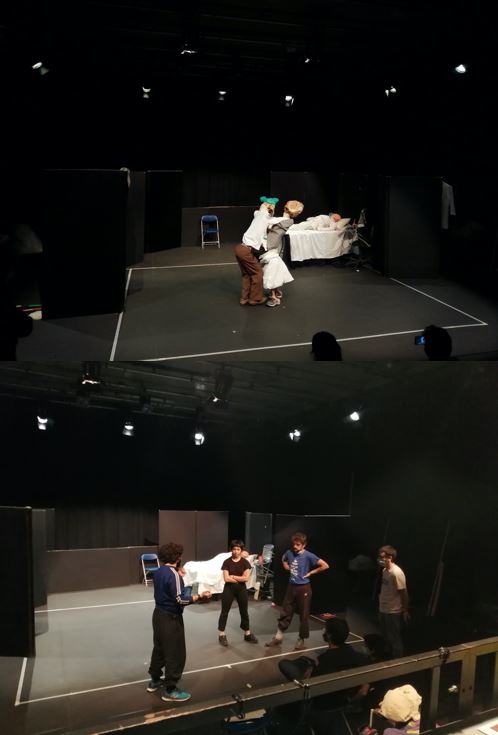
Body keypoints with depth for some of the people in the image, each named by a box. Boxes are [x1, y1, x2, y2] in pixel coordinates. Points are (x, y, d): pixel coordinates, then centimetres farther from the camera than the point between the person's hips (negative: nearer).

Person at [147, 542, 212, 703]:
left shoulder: (159, 572, 4)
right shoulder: (173, 574, -22)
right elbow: (180, 600, -26)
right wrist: (200, 596, -21)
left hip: (159, 614, 9)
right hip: (171, 618, -9)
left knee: (159, 648, 22)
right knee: (175, 654, 3)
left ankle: (155, 681, 36)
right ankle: (170, 690, 10)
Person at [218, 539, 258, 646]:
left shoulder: (245, 562, -4)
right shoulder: (227, 562, -7)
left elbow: (246, 578, -13)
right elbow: (226, 578, -14)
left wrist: (232, 576, -14)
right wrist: (239, 579, -12)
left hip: (241, 589, 1)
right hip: (229, 589, -1)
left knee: (244, 612, 11)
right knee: (224, 612, 3)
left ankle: (247, 634, 24)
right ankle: (221, 635, 12)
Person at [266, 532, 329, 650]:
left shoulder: (308, 556, -17)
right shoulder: (289, 553, -2)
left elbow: (325, 566, -20)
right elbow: (284, 559, 23)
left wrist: (310, 572, -14)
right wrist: (287, 567, 6)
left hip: (303, 588, -5)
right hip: (291, 586, 5)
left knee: (303, 615, 5)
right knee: (285, 612, 12)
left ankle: (301, 640, 18)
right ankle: (278, 637, 23)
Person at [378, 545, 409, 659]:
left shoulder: (397, 573, -23)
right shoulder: (385, 570, 3)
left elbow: (403, 593, -18)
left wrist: (405, 611, -14)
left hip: (393, 612, -9)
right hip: (383, 610, 9)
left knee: (394, 639, 5)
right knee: (386, 637, 21)